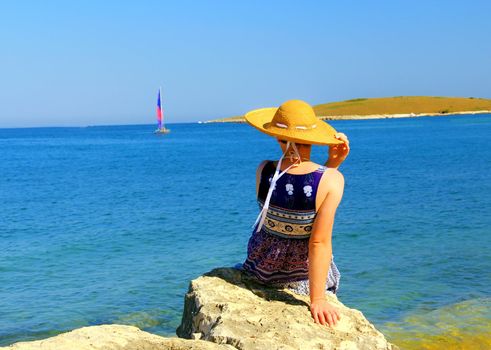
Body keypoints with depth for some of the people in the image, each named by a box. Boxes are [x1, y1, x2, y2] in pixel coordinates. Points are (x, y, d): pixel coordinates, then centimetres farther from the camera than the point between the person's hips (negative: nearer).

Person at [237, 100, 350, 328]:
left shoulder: (264, 171, -20)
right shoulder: (331, 180, -28)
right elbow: (320, 243, -28)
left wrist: (331, 163, -10)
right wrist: (317, 299, -23)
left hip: (262, 266, 2)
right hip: (303, 273, -2)